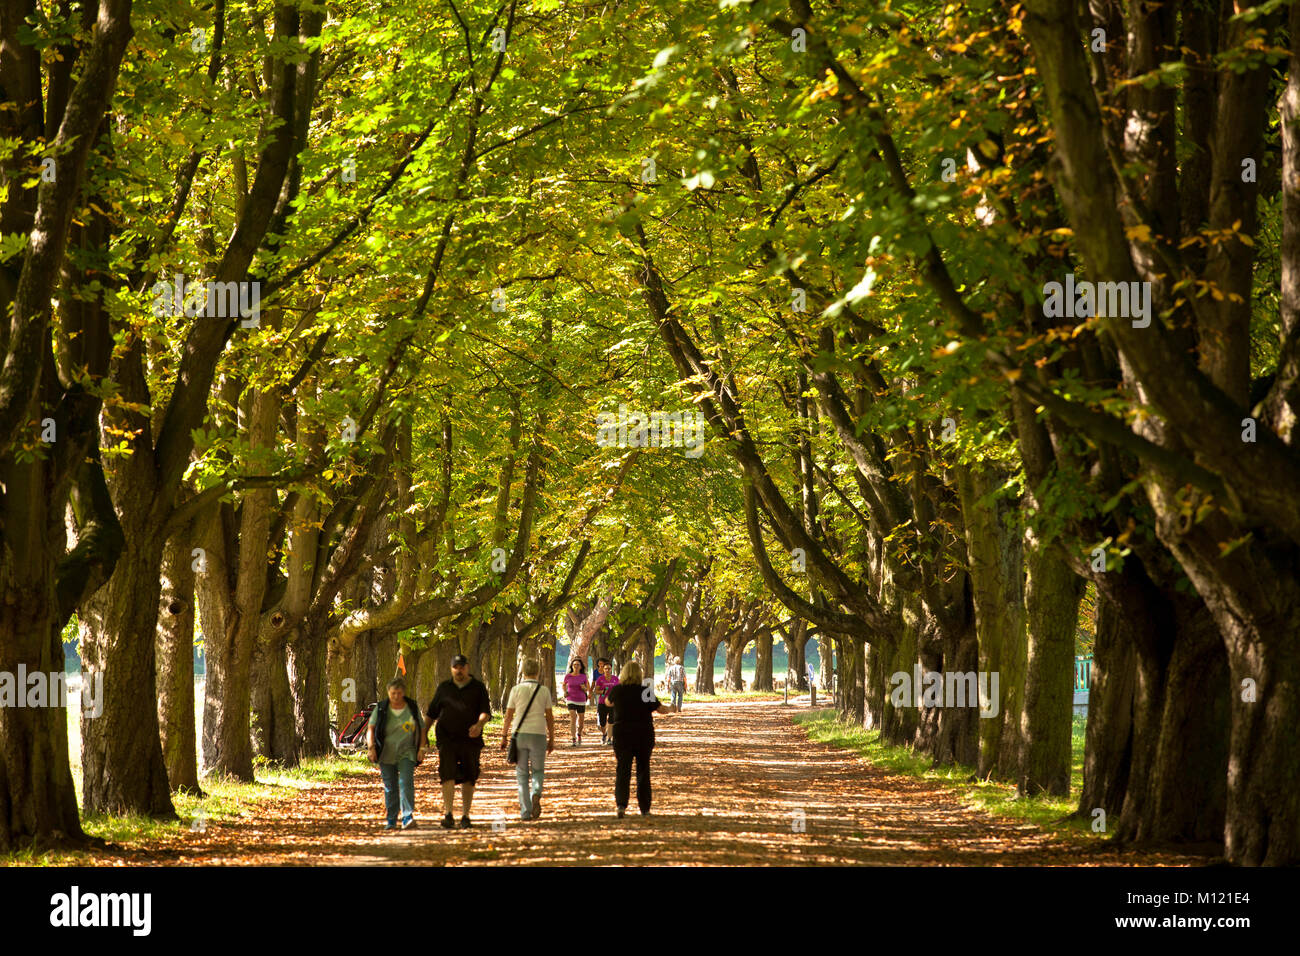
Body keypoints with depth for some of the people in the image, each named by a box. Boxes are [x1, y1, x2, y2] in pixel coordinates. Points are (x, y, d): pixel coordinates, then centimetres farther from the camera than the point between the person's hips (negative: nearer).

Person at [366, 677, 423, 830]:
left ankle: (408, 817, -25)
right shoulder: (380, 709, 1)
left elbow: (421, 730, 10)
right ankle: (391, 820, 12)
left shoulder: (412, 708, 5)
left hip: (407, 753, -1)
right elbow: (370, 729, -3)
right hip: (387, 753, 1)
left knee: (406, 782, -17)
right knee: (390, 787, 3)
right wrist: (371, 747, -16)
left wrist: (421, 748, -2)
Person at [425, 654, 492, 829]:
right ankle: (448, 815, -16)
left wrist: (479, 724, -23)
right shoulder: (444, 688, 12)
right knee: (447, 775, -15)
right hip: (447, 739, 0)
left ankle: (465, 816, 14)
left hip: (471, 740, 0)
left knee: (469, 778, 4)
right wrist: (424, 734, 11)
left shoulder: (478, 688, 8)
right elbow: (432, 713, 18)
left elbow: (486, 712, -2)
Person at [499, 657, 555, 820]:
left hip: (519, 734, 0)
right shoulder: (544, 691, 1)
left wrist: (504, 736, 10)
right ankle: (536, 794, -17)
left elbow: (509, 715, 2)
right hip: (538, 734, 0)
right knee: (538, 770, 14)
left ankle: (525, 811, 4)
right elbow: (550, 717, 3)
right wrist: (551, 739, 10)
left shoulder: (516, 690, 1)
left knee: (522, 773, 8)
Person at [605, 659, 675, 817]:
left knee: (622, 770, 1)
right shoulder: (645, 692, -8)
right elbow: (661, 709, 4)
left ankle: (621, 803, -19)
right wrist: (671, 709, 25)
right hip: (644, 734, 0)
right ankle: (644, 808, 15)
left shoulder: (617, 690, -5)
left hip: (622, 734, 0)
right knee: (643, 770, 11)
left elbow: (608, 703, 16)